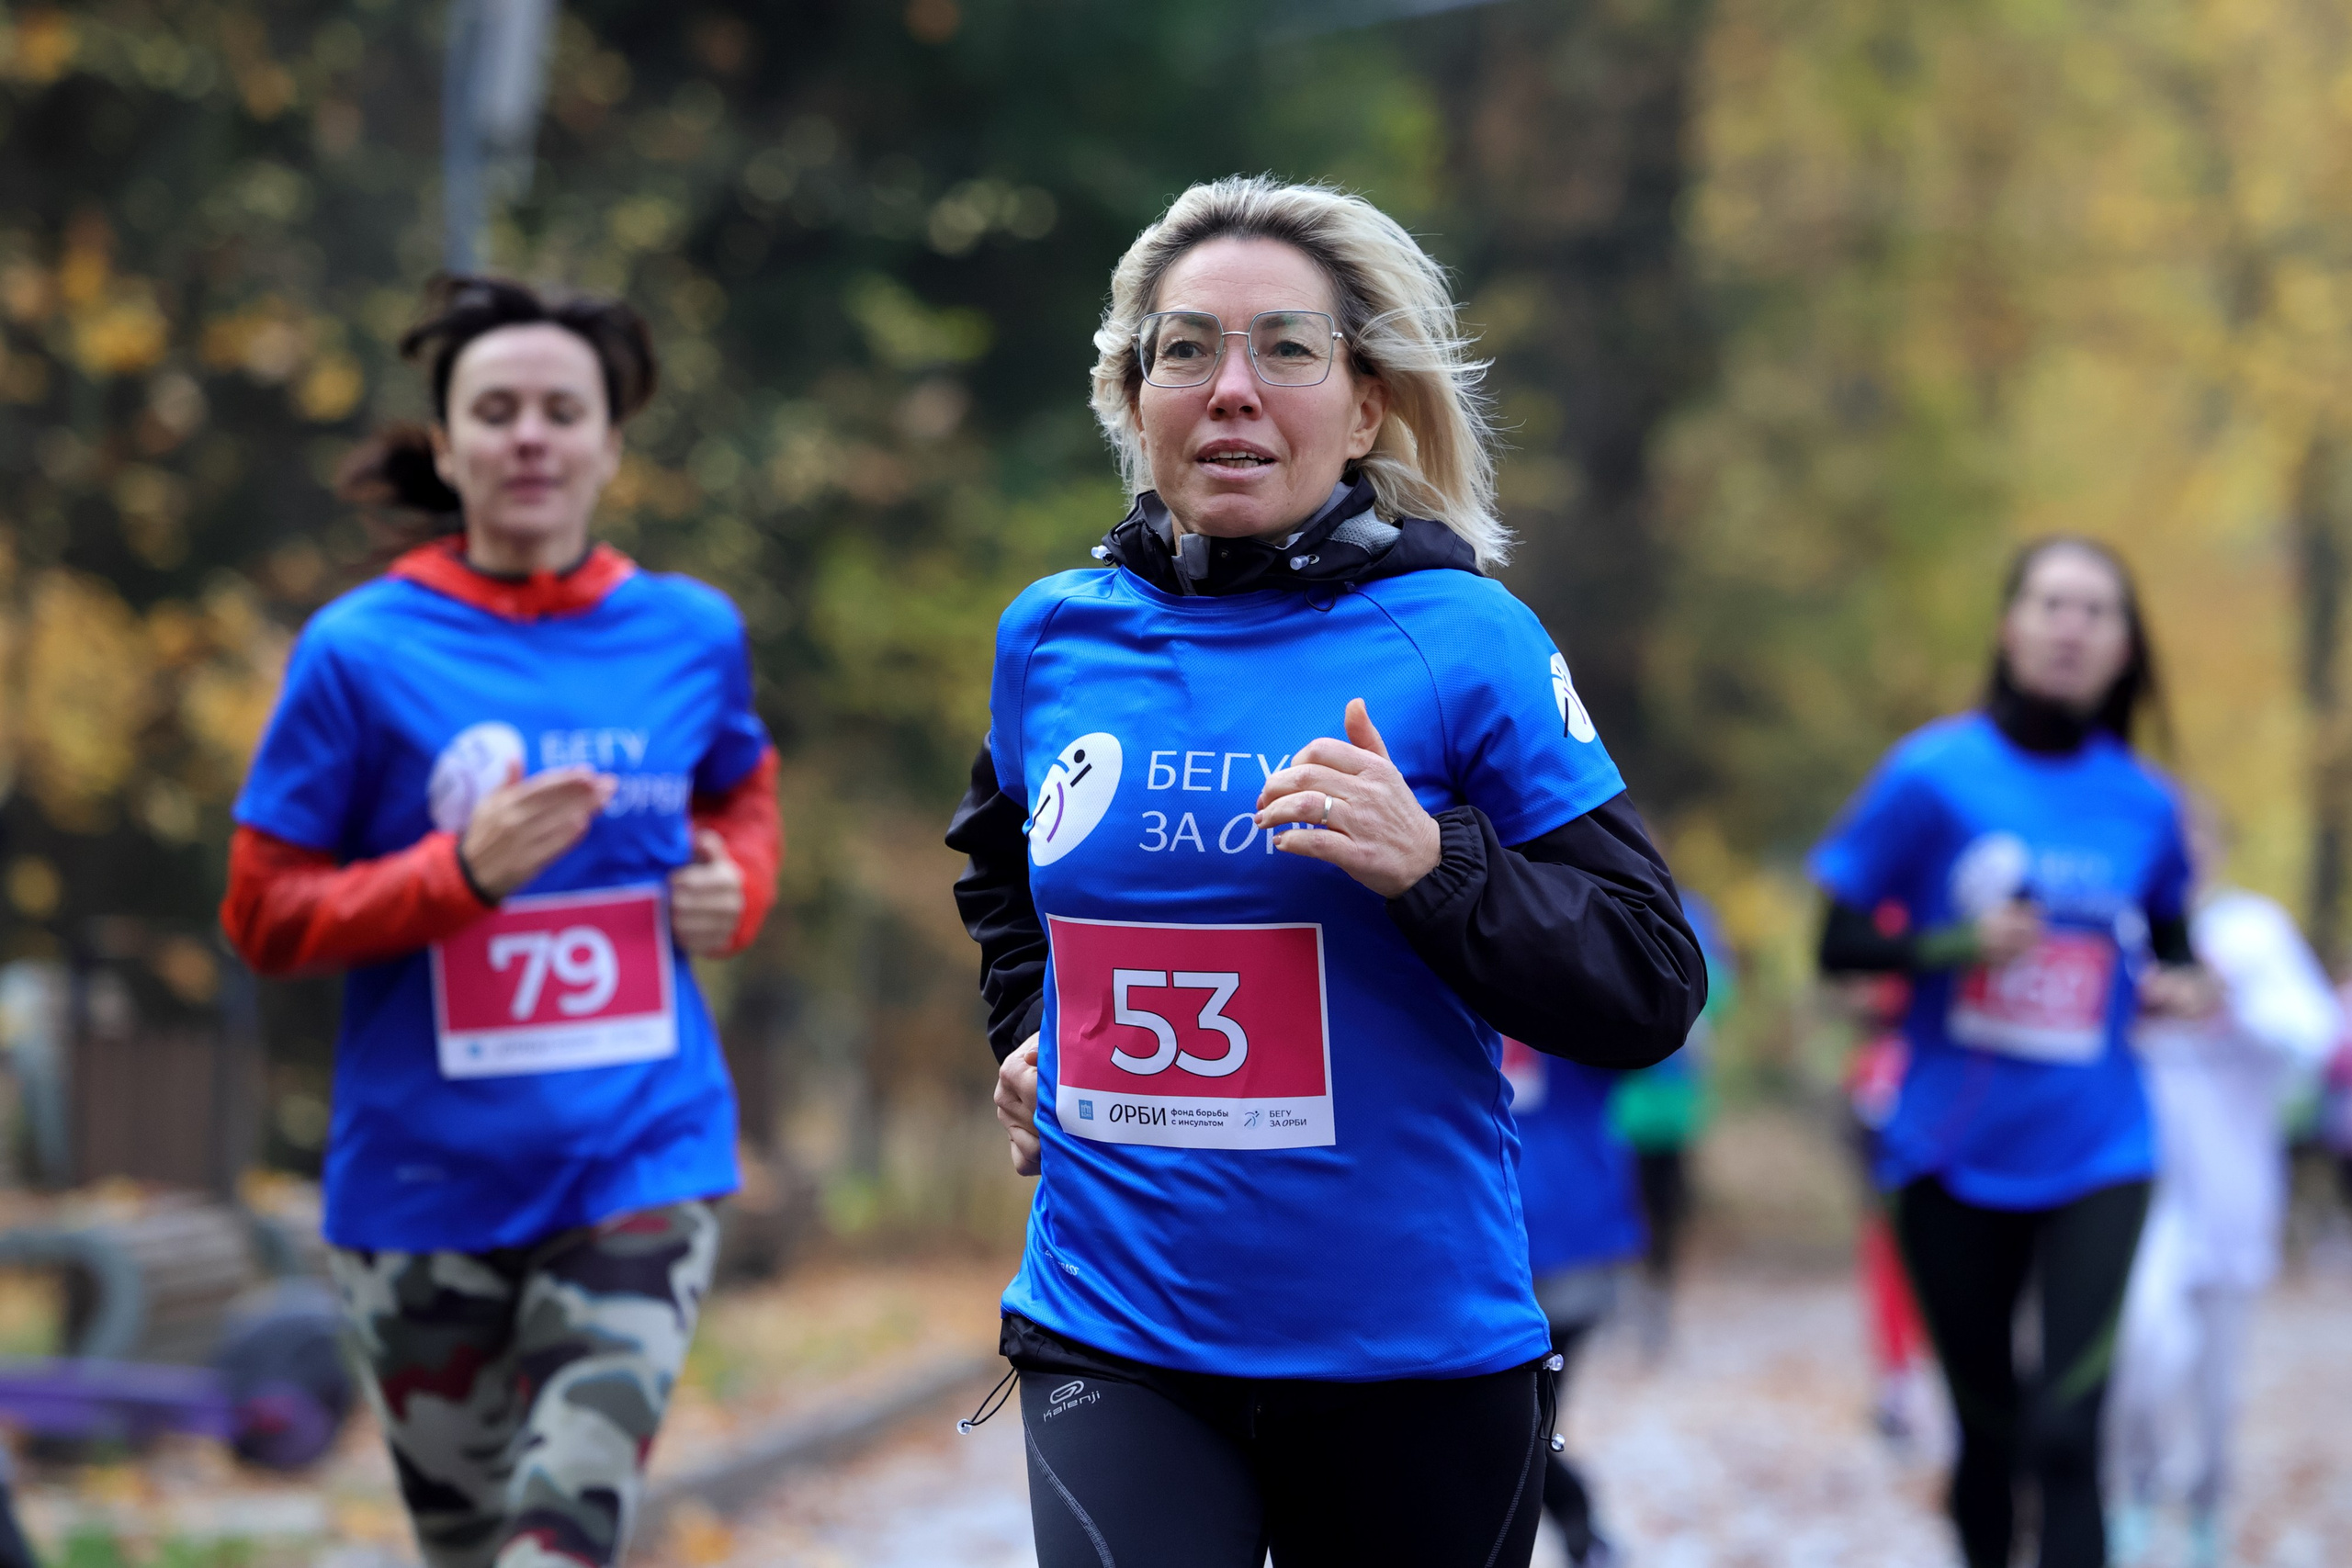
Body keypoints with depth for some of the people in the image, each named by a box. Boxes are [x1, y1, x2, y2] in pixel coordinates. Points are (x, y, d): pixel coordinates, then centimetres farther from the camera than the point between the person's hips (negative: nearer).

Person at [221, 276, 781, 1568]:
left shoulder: (690, 633, 4)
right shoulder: (363, 649, -5)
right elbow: (264, 915, -3)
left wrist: (735, 887, 3)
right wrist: (464, 872, -17)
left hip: (638, 1162, 1)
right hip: (424, 1179, -1)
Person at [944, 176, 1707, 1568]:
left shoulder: (1461, 640, -7)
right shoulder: (1054, 636, 6)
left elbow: (1651, 992, -9)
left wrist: (1430, 865, -22)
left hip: (1413, 1346, -1)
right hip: (1111, 1333, 2)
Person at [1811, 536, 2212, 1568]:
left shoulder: (2143, 805, 4)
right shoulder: (1934, 774, -5)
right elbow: (1838, 943, -3)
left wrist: (2175, 986, -3)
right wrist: (1957, 944, -20)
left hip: (2095, 1158, 1)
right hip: (1954, 1156, -1)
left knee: (2066, 1428, -14)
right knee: (1987, 1426, 10)